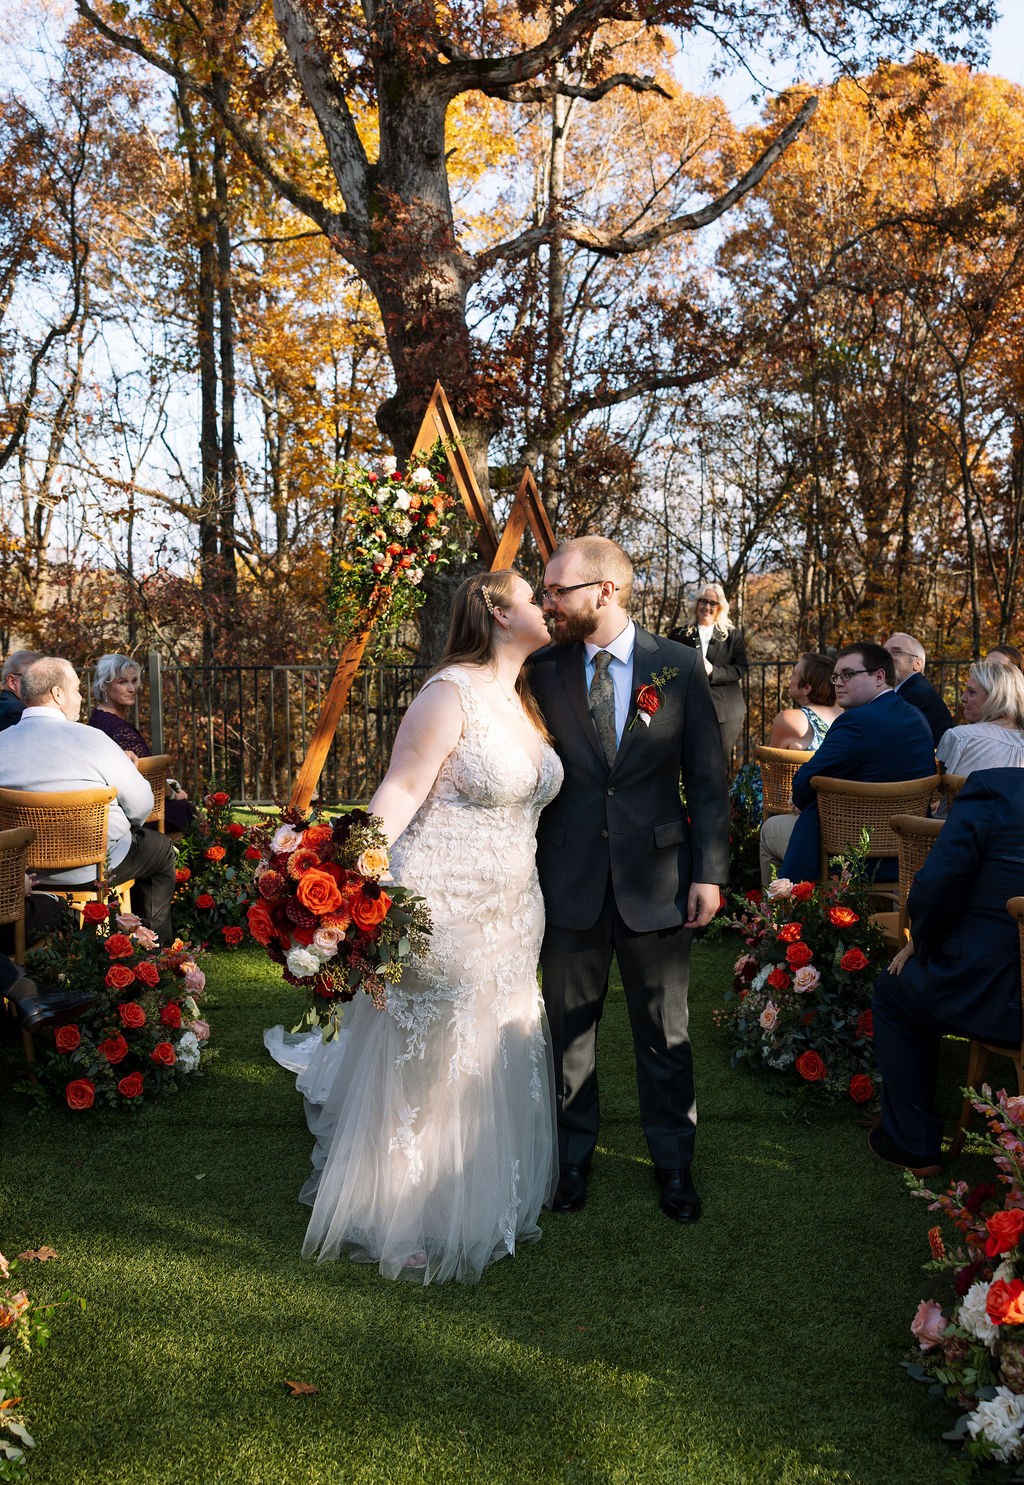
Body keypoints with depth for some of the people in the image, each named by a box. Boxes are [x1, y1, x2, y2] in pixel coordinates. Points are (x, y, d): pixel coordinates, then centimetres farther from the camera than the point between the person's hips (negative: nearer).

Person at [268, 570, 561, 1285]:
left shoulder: (525, 701, 11)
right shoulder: (452, 694, -15)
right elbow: (400, 791, -22)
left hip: (510, 918, 8)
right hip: (440, 910, -8)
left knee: (495, 1061, 17)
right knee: (418, 1068, 5)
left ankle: (482, 1205, 38)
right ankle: (392, 1223, 25)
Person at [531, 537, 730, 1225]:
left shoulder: (680, 666, -2)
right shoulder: (543, 670, 0)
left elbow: (708, 779, 1)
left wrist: (710, 871, -5)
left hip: (657, 880, -1)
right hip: (569, 879, 1)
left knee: (664, 1031, 12)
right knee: (570, 1027, 14)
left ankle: (674, 1161, 33)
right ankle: (575, 1155, 35)